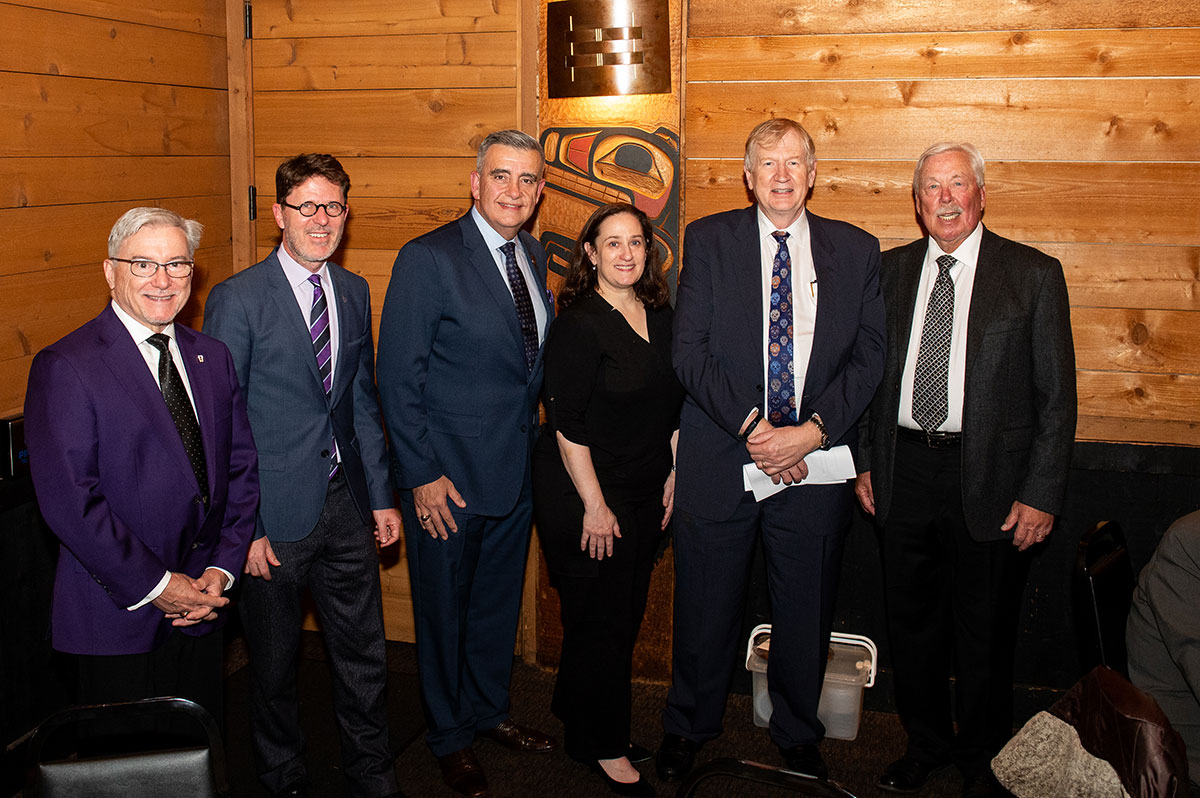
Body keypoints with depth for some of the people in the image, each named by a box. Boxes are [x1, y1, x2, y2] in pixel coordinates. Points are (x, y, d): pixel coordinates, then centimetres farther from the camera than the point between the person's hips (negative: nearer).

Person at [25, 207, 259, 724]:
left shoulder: (212, 358, 8)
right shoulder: (65, 367, -11)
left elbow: (241, 468, 9)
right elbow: (68, 499, -17)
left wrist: (222, 569, -3)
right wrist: (155, 585, -15)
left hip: (201, 606, 5)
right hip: (119, 617, -5)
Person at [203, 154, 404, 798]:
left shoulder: (354, 293, 7)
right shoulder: (236, 300, -11)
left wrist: (381, 495, 12)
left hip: (346, 503, 5)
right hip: (274, 514, -4)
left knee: (364, 655, 14)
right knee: (274, 663, 12)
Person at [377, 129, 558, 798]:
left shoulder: (534, 255, 7)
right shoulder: (428, 259, -15)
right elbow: (399, 378, -15)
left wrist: (537, 439, 7)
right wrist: (421, 475, -16)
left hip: (517, 472, 6)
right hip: (448, 476, -6)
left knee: (500, 602, 20)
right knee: (445, 610, 11)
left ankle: (489, 710, 42)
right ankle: (450, 736, 31)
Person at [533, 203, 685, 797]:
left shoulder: (661, 317, 6)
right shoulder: (579, 325, -16)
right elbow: (567, 425, -18)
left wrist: (673, 473, 12)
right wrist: (594, 505, -17)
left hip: (646, 495, 7)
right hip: (584, 495, -7)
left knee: (627, 614, 14)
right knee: (600, 620, 3)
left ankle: (579, 714, 34)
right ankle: (603, 746, 21)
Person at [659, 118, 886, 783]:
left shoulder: (856, 250, 6)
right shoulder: (709, 239, 2)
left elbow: (869, 356, 1)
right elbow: (689, 350, -5)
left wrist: (813, 430, -13)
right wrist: (751, 427, -15)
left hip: (815, 461, 1)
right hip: (719, 460, -1)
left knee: (806, 611, 12)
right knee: (705, 608, 9)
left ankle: (798, 735, 34)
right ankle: (688, 728, 32)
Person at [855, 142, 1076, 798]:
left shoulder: (1034, 274, -4)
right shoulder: (891, 269, 7)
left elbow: (1056, 394, -5)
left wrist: (1041, 495, -9)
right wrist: (866, 461, 7)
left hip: (987, 476, -3)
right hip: (904, 470, 3)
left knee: (983, 632, 9)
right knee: (911, 620, 15)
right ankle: (926, 744, 36)